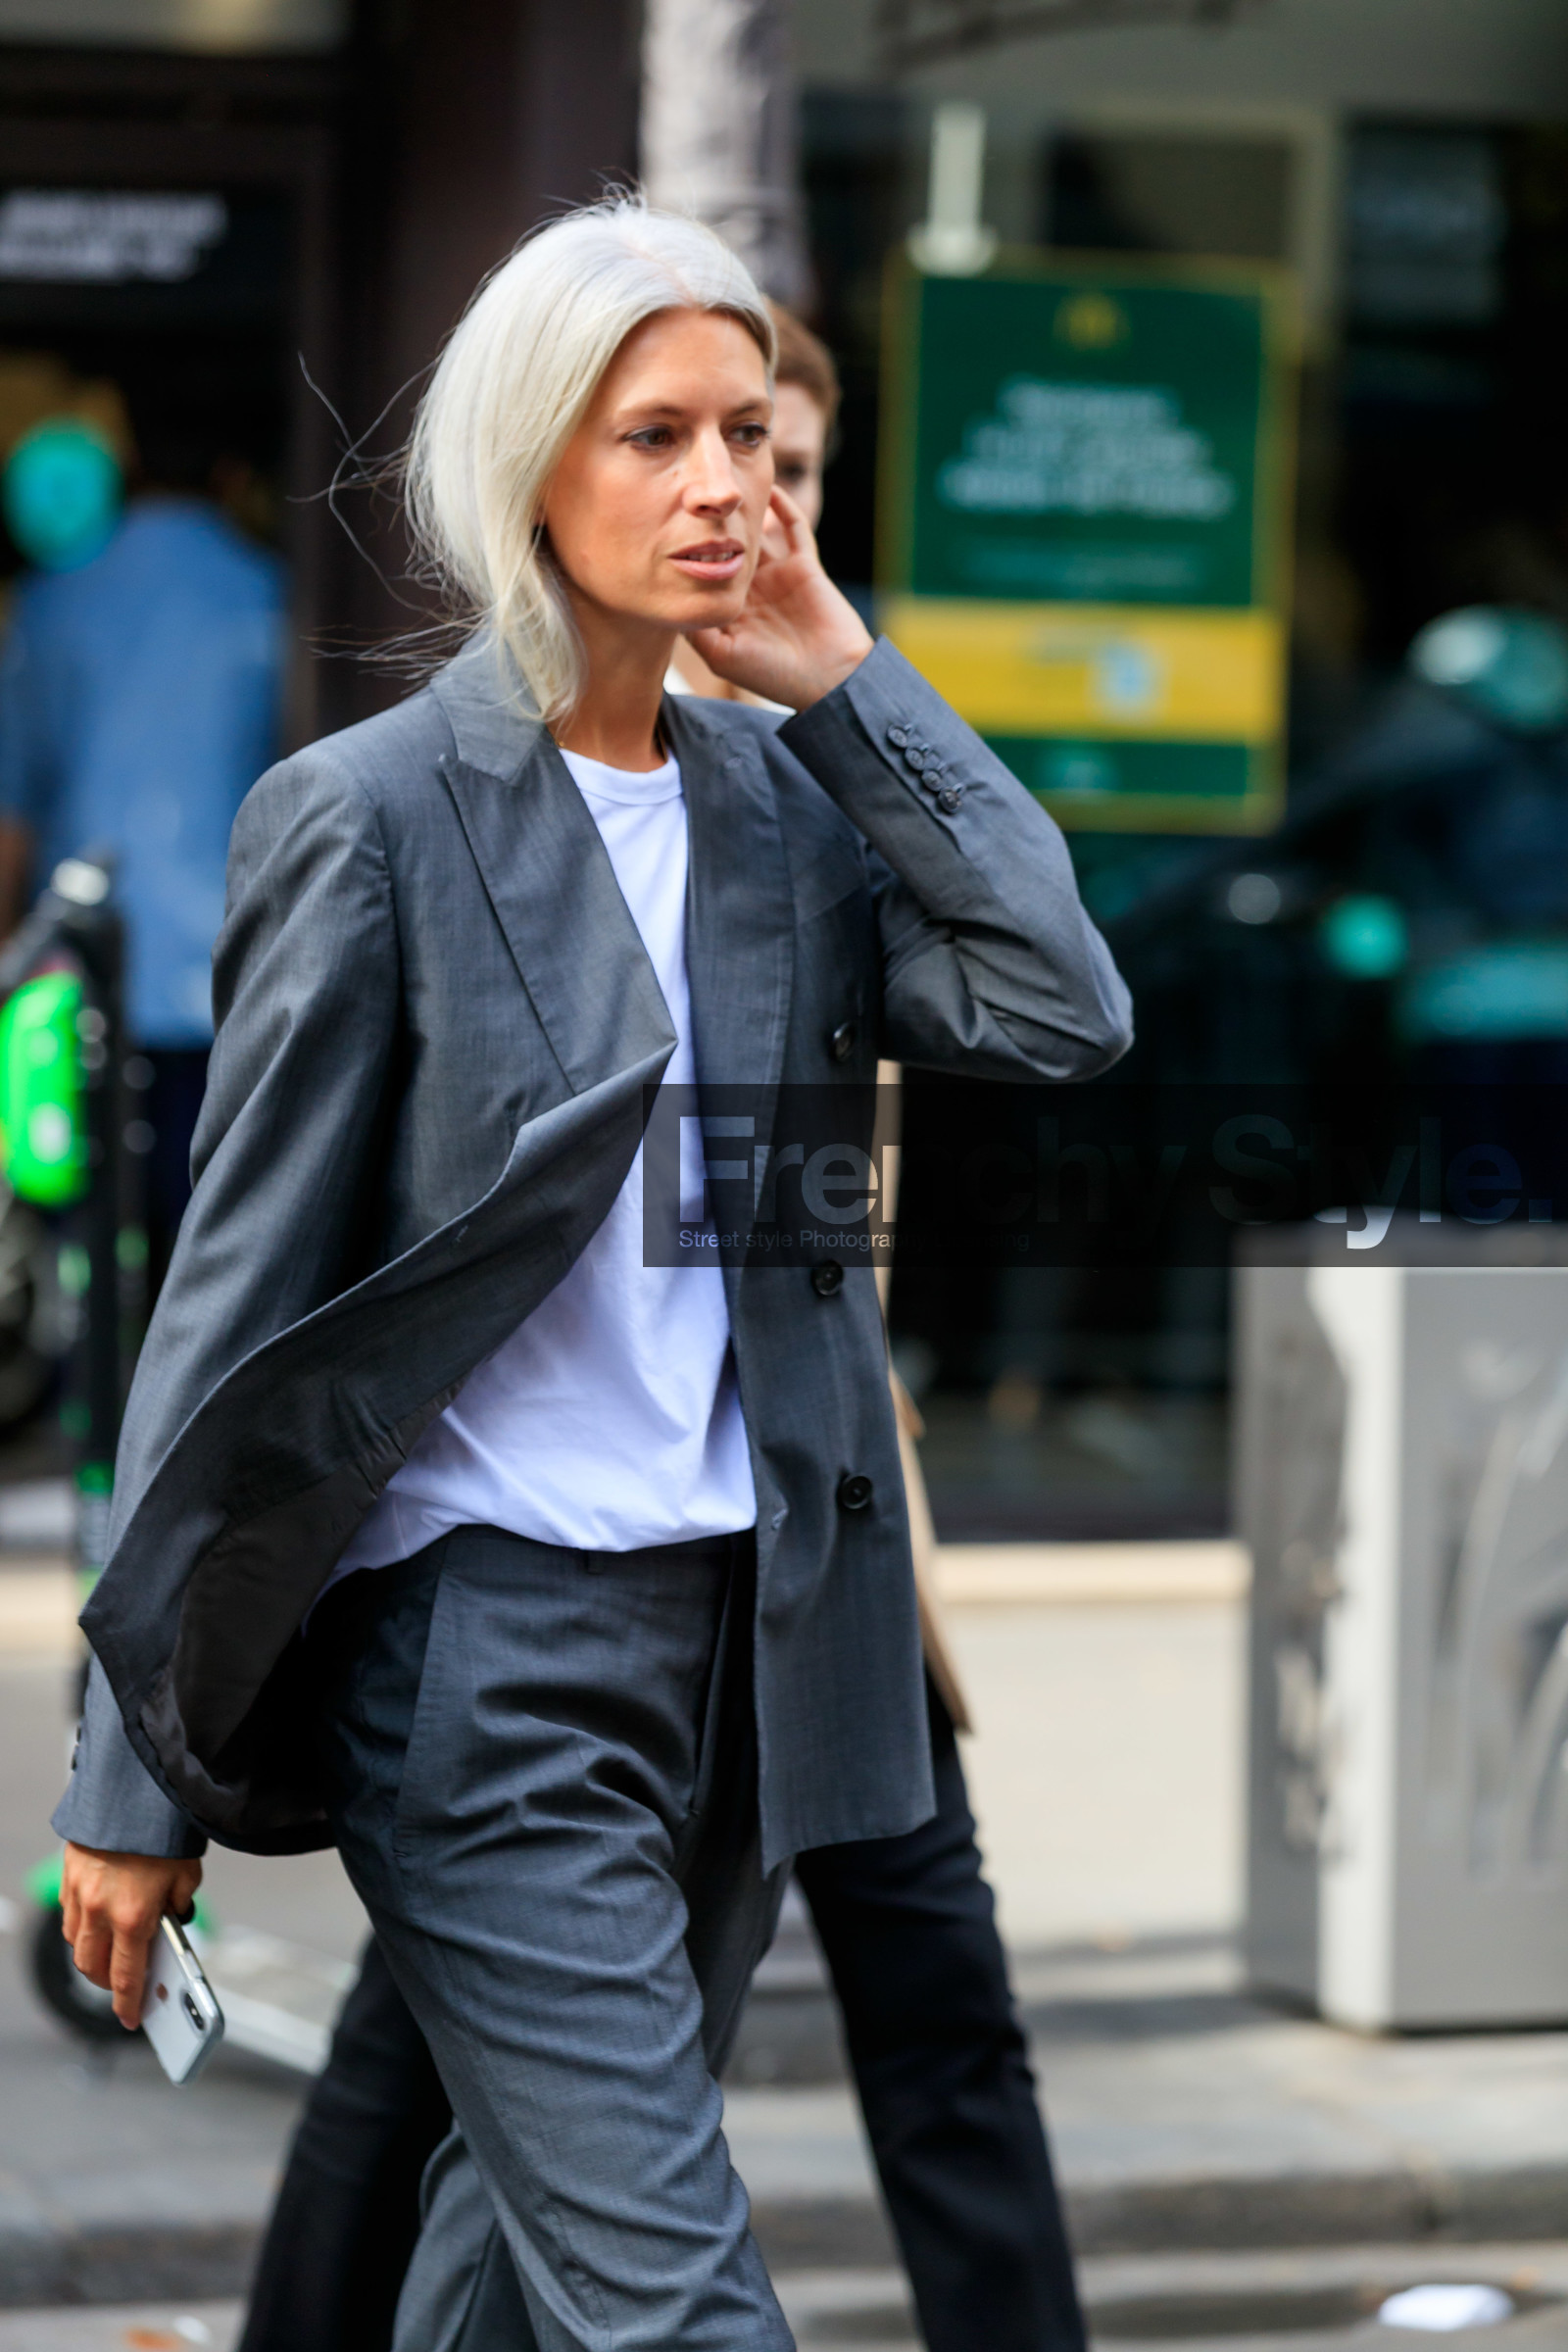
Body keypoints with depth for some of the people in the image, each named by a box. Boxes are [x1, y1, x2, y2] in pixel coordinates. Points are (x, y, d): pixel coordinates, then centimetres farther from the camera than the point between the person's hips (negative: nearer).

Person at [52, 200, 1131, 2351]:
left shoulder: (786, 800, 9)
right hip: (482, 1639, -6)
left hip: (742, 1629, 6)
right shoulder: (378, 814, -7)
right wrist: (138, 1782, -5)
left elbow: (1065, 1017, -5)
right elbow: (240, 1287, -6)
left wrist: (850, 690, -4)